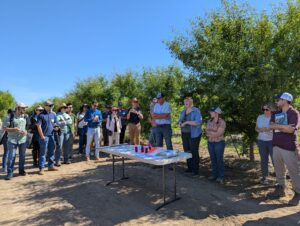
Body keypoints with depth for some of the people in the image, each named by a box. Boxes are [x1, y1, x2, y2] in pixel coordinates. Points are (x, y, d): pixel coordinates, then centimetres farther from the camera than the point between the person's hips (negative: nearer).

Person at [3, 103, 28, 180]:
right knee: (11, 156, -2)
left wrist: (26, 131, -6)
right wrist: (15, 129, -19)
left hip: (23, 139, 4)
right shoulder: (10, 116, -6)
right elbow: (5, 128, -5)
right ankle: (10, 173, 10)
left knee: (22, 156, 11)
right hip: (12, 140, -3)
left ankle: (21, 170, 25)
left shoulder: (25, 117, 5)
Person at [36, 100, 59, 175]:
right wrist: (42, 136, -12)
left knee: (51, 151, 12)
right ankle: (41, 168, 5)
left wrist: (56, 128, -4)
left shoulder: (53, 115, 11)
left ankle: (51, 166, 23)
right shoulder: (41, 115, -5)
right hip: (44, 136, -6)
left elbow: (55, 124, 18)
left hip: (51, 135, 6)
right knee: (43, 152, -2)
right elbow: (39, 126, -9)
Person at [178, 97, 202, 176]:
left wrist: (186, 122, -23)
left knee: (194, 152, -3)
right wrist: (180, 124, -6)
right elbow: (180, 121, 18)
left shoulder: (196, 111, -8)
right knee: (187, 151, 9)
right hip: (184, 134, 6)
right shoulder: (183, 112, 12)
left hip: (193, 135, -6)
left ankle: (196, 170, 7)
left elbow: (198, 122, -20)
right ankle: (190, 168, 21)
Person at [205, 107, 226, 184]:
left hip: (219, 143, -6)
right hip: (210, 143, 6)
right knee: (213, 159, 11)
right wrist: (214, 133, -13)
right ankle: (215, 175, 24)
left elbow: (218, 134, -20)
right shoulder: (209, 121, 6)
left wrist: (210, 132, -10)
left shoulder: (222, 122, -13)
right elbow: (206, 132, 2)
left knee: (219, 160, 2)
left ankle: (221, 177, 15)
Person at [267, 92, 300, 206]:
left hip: (289, 147, -7)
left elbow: (291, 129, -20)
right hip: (276, 145, 7)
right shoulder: (276, 113, 12)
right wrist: (283, 126, -14)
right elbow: (270, 126, 0)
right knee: (279, 169, 15)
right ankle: (280, 189, 28)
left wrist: (277, 126, -8)